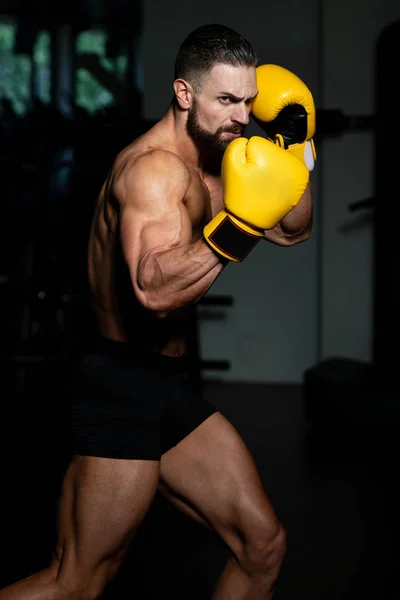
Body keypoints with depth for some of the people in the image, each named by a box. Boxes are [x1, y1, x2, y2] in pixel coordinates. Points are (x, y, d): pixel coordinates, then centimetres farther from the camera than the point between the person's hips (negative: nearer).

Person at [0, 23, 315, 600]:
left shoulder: (210, 166, 13)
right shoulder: (154, 168, -18)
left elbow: (292, 231, 22)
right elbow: (156, 289, -35)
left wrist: (296, 151, 8)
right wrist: (239, 225, -41)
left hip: (171, 387, 10)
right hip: (122, 385, -10)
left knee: (263, 545, 11)